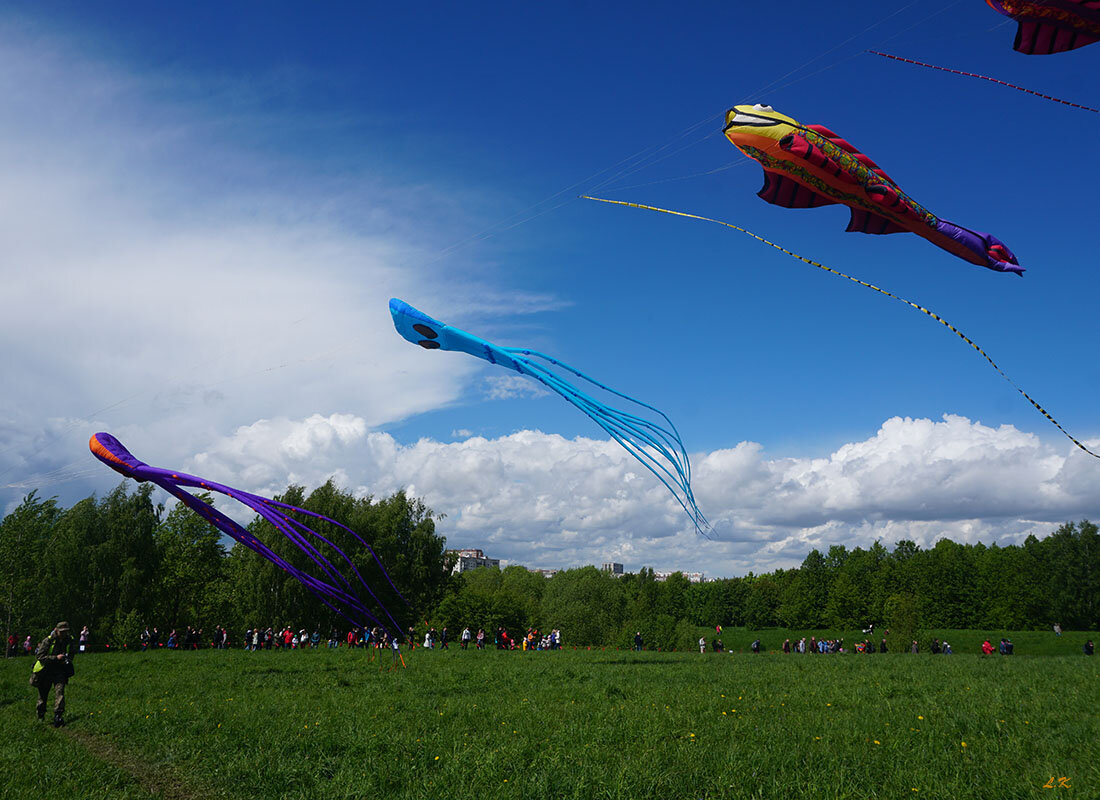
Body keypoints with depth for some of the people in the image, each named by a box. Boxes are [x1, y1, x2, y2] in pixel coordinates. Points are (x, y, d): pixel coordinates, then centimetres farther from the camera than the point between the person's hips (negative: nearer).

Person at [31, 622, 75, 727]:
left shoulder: (68, 640, 0)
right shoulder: (48, 641, -15)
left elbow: (71, 653, 17)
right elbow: (40, 656, -19)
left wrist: (68, 659, -5)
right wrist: (56, 658, -27)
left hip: (60, 670, 2)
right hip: (46, 671, -2)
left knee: (59, 691, -17)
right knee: (43, 694, 12)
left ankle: (58, 717, -19)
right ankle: (40, 716, 35)